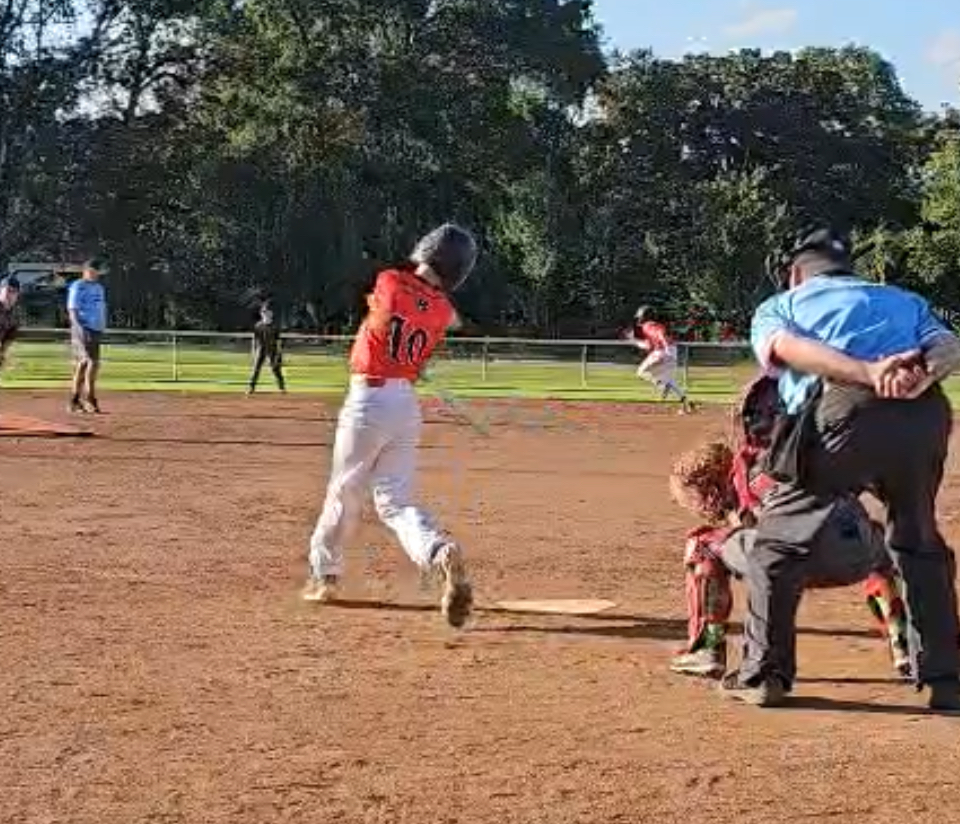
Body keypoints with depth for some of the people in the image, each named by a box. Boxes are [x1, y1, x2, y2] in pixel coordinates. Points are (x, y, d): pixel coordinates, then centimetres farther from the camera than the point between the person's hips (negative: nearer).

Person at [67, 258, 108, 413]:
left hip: (96, 330, 8)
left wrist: (102, 327, 17)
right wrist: (80, 328, -24)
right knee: (92, 362, -17)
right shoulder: (78, 287, -6)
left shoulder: (99, 287, 19)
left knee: (83, 363, 10)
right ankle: (90, 399, -17)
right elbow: (72, 310, -12)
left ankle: (75, 401, 14)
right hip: (83, 330, -8)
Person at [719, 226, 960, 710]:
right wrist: (921, 378, -7)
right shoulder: (905, 301, 36)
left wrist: (867, 374, -13)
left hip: (844, 409, -3)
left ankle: (764, 674, 14)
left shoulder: (778, 306, 27)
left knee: (780, 541, 12)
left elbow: (788, 347, 2)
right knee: (920, 544, 21)